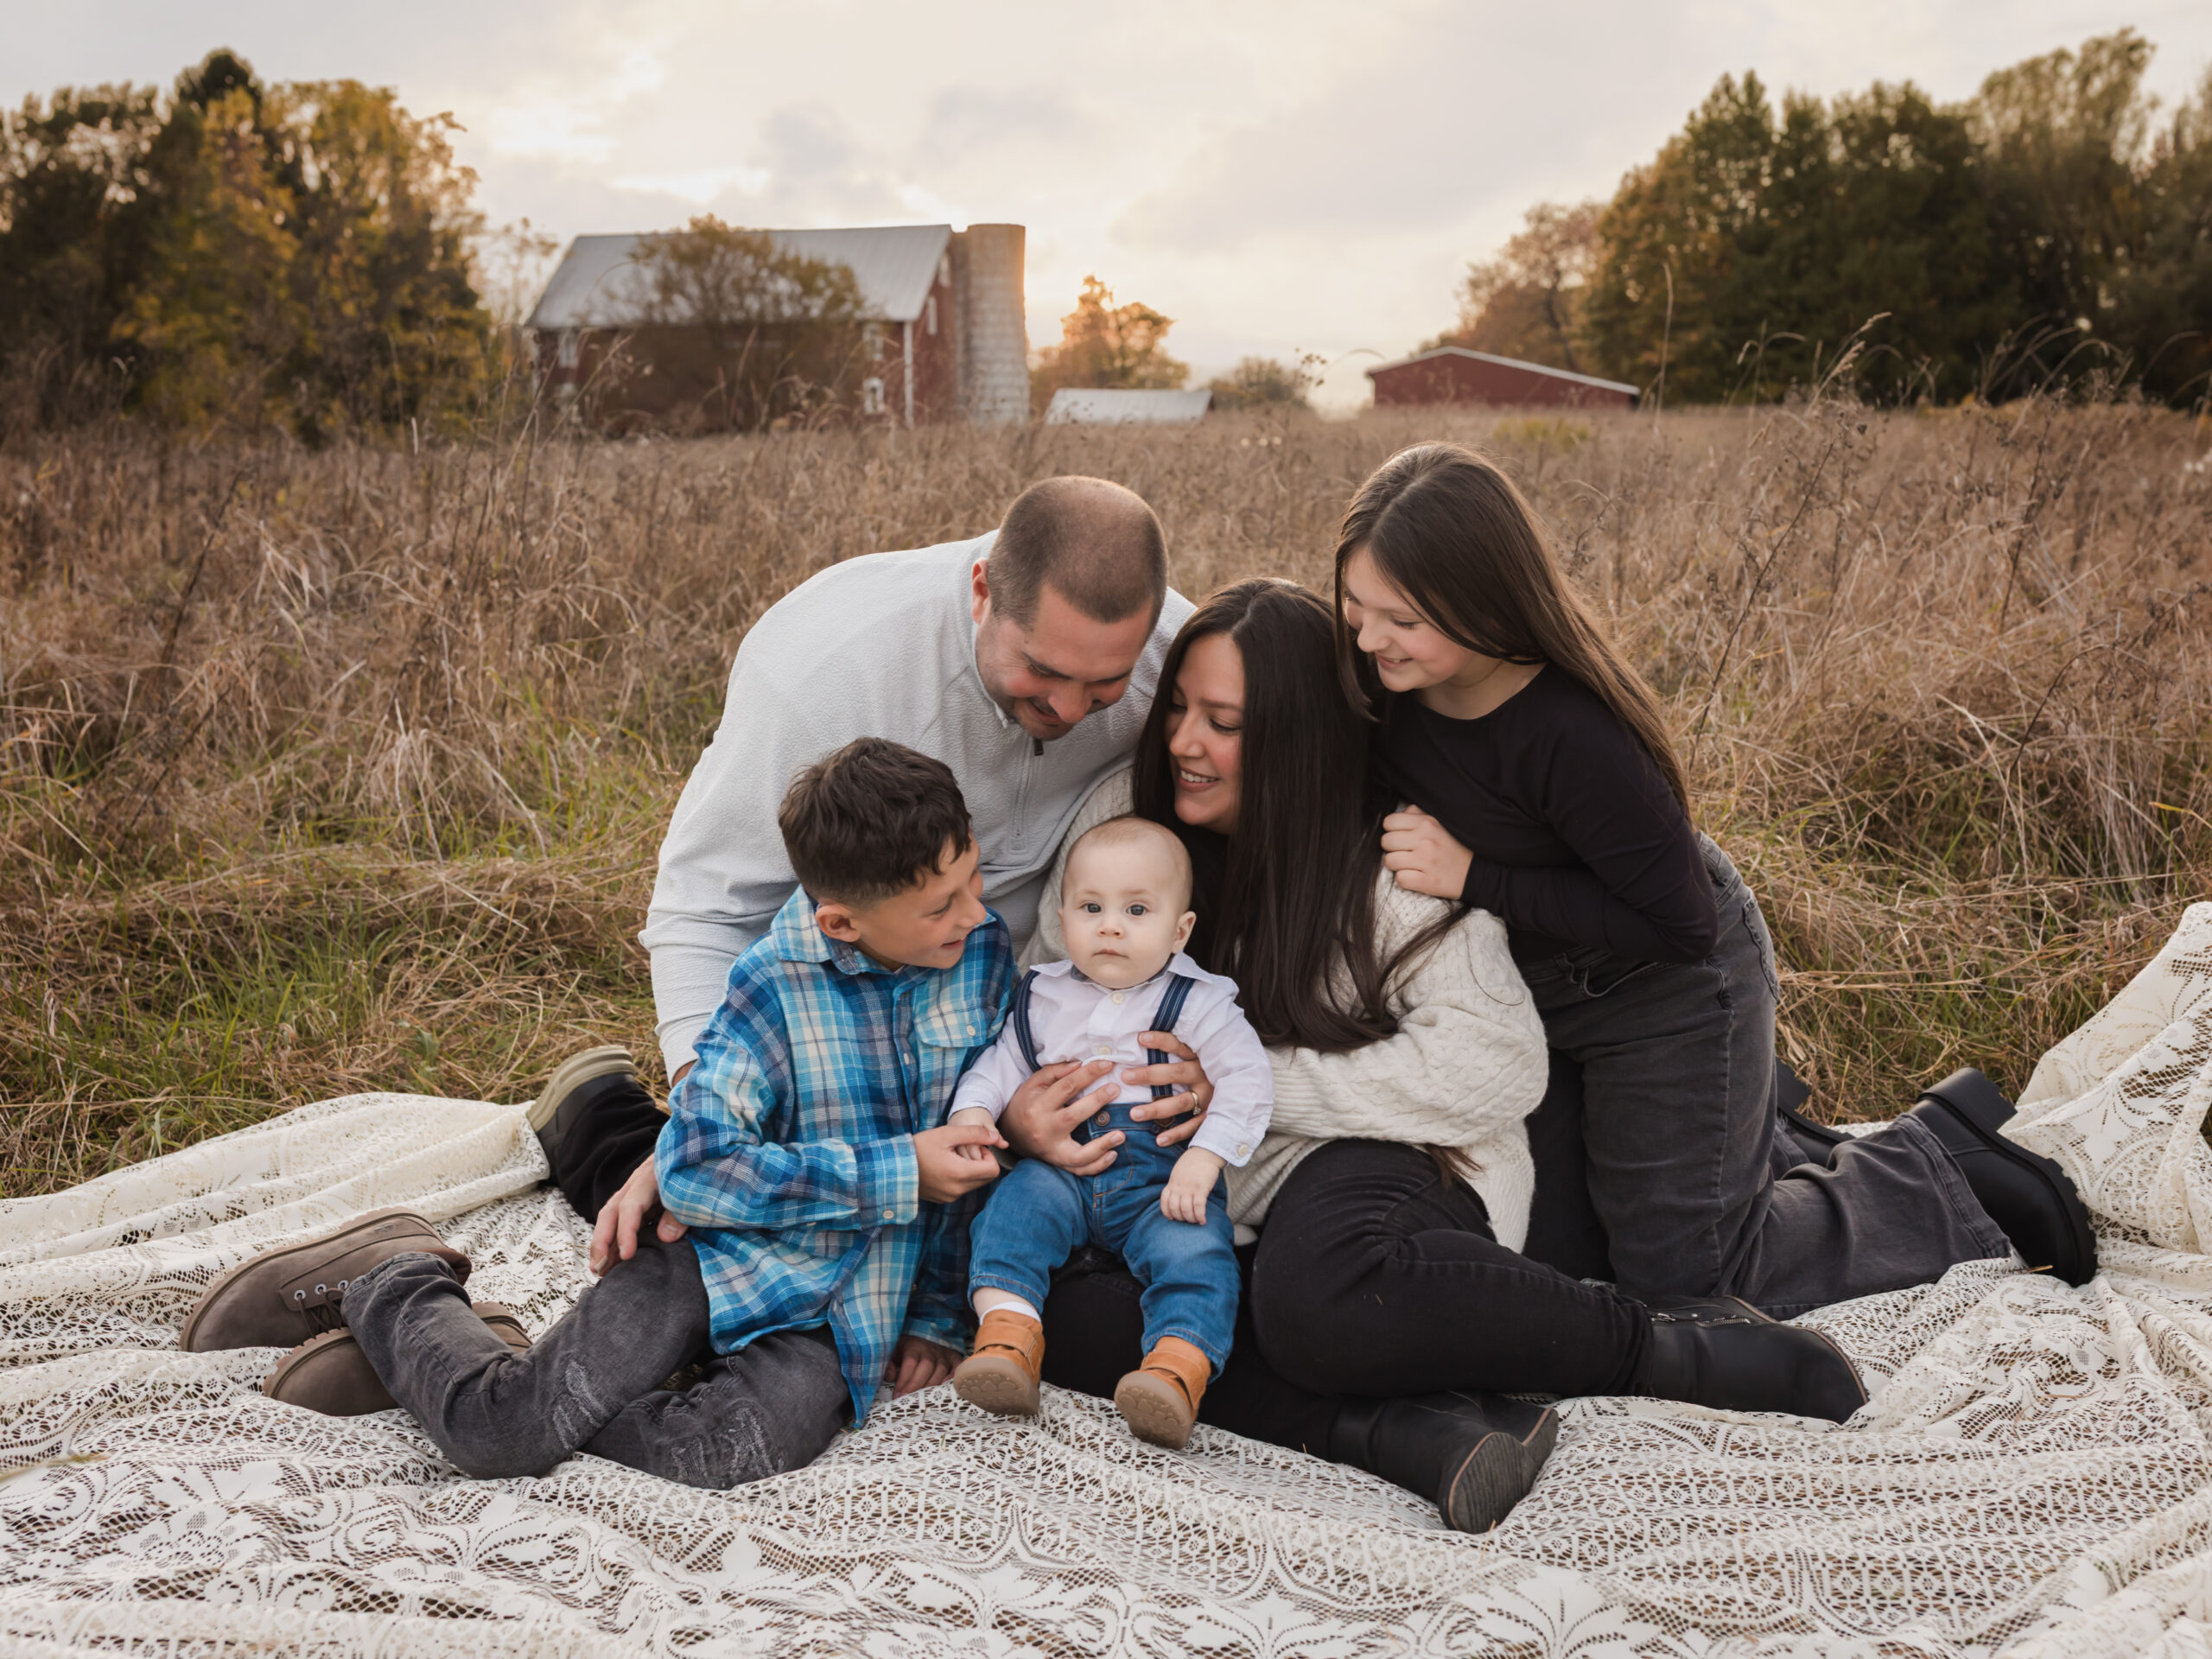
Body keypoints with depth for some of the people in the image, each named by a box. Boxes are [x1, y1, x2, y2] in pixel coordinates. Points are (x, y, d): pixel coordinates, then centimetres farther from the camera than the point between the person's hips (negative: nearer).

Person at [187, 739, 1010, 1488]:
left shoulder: (984, 949, -3)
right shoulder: (776, 985, -16)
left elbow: (979, 1145, 10)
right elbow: (695, 1167, -22)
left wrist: (937, 1316, 10)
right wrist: (896, 1175, -22)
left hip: (835, 1321, 4)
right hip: (725, 1249, -3)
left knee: (729, 1450, -26)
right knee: (502, 1435, -16)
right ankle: (390, 1290, 15)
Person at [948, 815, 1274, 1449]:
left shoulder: (1200, 1003, 1)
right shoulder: (1043, 997, 12)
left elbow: (1249, 1082, -5)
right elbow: (1000, 1064, 17)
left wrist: (1203, 1159, -18)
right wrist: (973, 1112, -5)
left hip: (1163, 1180, -3)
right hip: (1061, 1166, 3)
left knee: (1192, 1249, -28)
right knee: (1018, 1199, -24)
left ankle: (1175, 1371, -38)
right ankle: (1007, 1343, -30)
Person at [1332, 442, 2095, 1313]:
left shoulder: (1572, 739, -38)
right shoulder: (1388, 678, -18)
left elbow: (1681, 925, -31)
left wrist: (1477, 878, -32)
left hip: (1672, 991, -8)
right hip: (1547, 983, 8)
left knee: (1680, 1268, 5)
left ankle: (1940, 1169, 19)